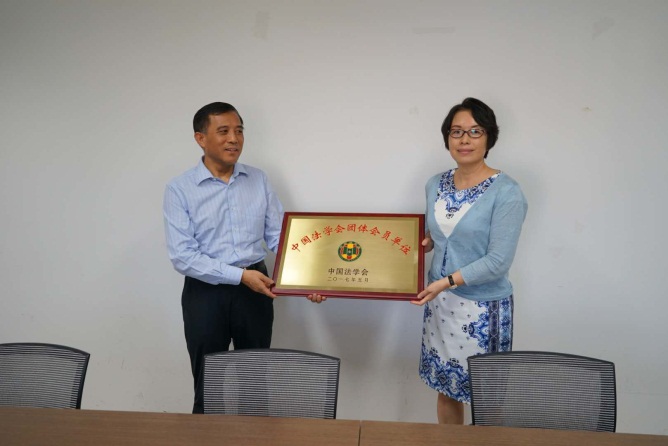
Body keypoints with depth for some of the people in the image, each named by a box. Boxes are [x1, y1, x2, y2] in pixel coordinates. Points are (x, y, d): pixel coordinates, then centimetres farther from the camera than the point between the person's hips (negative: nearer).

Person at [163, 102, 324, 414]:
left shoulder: (259, 180, 4)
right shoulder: (179, 189, -7)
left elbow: (279, 237, 2)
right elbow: (182, 256, -14)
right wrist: (240, 275, -20)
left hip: (254, 291, 3)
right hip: (205, 293, -3)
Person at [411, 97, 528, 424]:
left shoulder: (506, 192, -15)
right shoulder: (435, 184, 4)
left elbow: (498, 261, -19)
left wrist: (447, 281, -22)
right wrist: (421, 243, -2)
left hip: (483, 308, -5)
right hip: (440, 302, 6)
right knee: (446, 389, 18)